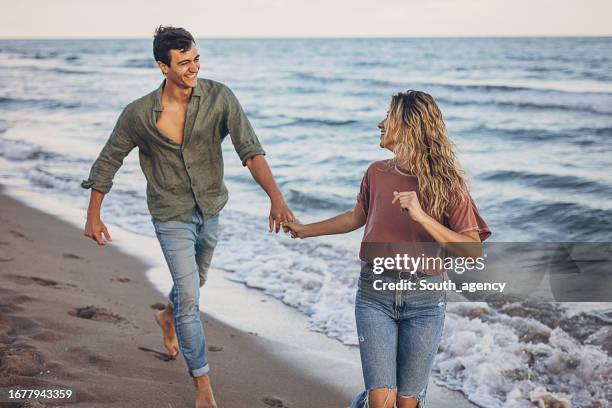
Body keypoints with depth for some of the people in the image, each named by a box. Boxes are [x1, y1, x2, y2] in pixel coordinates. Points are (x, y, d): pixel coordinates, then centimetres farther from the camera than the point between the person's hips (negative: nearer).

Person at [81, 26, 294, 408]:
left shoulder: (220, 98, -18)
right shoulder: (139, 114, -18)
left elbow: (250, 150, -26)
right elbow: (108, 161, -4)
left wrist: (277, 198, -41)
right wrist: (93, 215, 1)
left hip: (210, 210, 3)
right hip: (172, 215, -3)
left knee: (195, 280, 26)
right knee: (190, 295, -10)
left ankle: (168, 317, 60)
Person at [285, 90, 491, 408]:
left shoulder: (446, 184, -9)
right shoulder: (377, 173, 1)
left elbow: (473, 253, -17)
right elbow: (357, 218, 20)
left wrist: (422, 217, -27)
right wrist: (306, 230, 28)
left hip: (424, 299, -1)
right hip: (375, 293, 2)